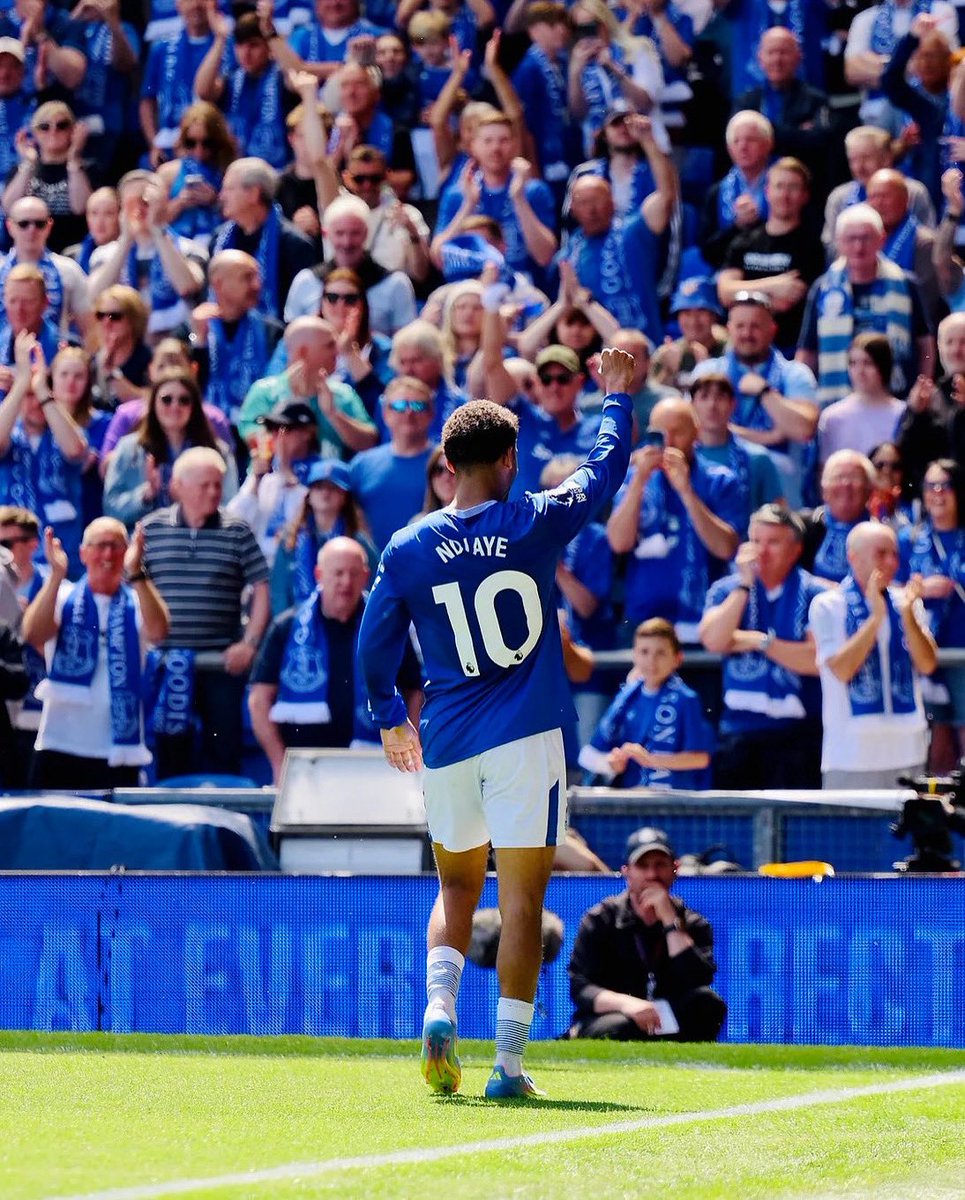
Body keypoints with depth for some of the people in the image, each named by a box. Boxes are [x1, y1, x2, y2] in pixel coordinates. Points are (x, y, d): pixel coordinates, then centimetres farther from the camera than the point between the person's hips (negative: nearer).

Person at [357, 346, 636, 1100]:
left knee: (457, 886, 19)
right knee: (522, 901, -2)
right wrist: (618, 397, 26)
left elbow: (374, 645, 8)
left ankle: (440, 1007, -5)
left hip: (448, 745, 2)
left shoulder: (408, 550, 0)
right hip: (528, 736, -2)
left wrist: (390, 717, 24)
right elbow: (605, 470, 11)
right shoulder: (534, 525, -5)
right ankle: (509, 1062, -7)